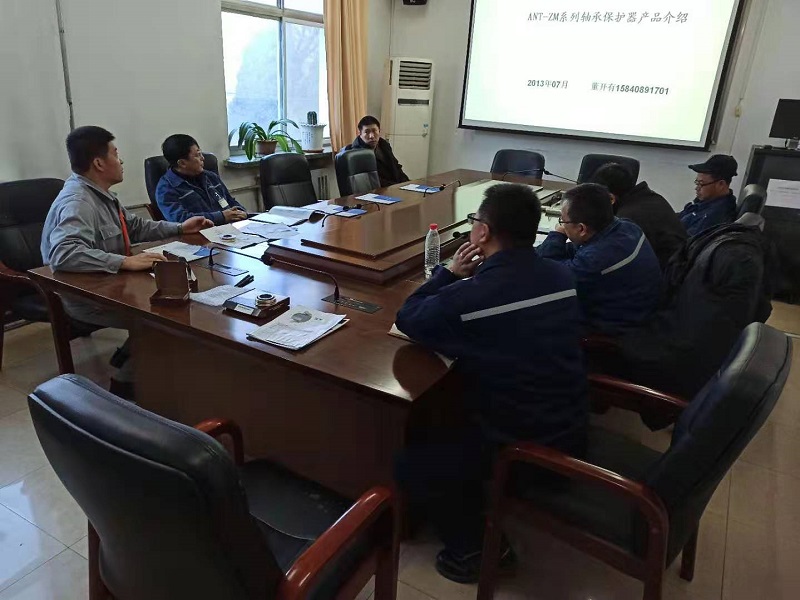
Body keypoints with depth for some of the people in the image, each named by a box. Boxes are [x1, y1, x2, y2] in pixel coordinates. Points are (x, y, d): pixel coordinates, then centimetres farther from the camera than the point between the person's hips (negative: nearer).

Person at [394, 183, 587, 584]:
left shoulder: (467, 297, -26)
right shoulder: (562, 277, -5)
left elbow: (407, 318, -7)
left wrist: (451, 274, 1)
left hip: (521, 448, -7)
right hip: (570, 433, 8)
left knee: (411, 466, 9)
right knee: (450, 424, 29)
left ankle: (474, 548, 21)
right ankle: (489, 526, 36)